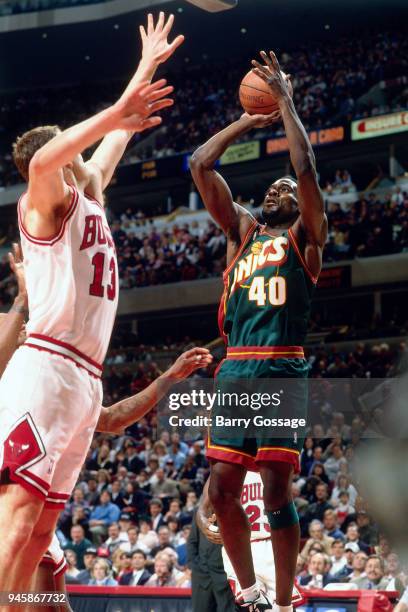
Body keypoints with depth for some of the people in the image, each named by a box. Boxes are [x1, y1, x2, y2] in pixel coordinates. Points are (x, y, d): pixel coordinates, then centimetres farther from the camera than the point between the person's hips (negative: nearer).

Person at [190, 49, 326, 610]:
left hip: (280, 371, -5)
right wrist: (250, 120, 19)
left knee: (277, 489, -8)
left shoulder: (304, 236, 9)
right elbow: (201, 164, 18)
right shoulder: (242, 230, 22)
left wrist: (285, 101, 1)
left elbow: (306, 165, -5)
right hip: (234, 370, 5)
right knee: (223, 488, 1)